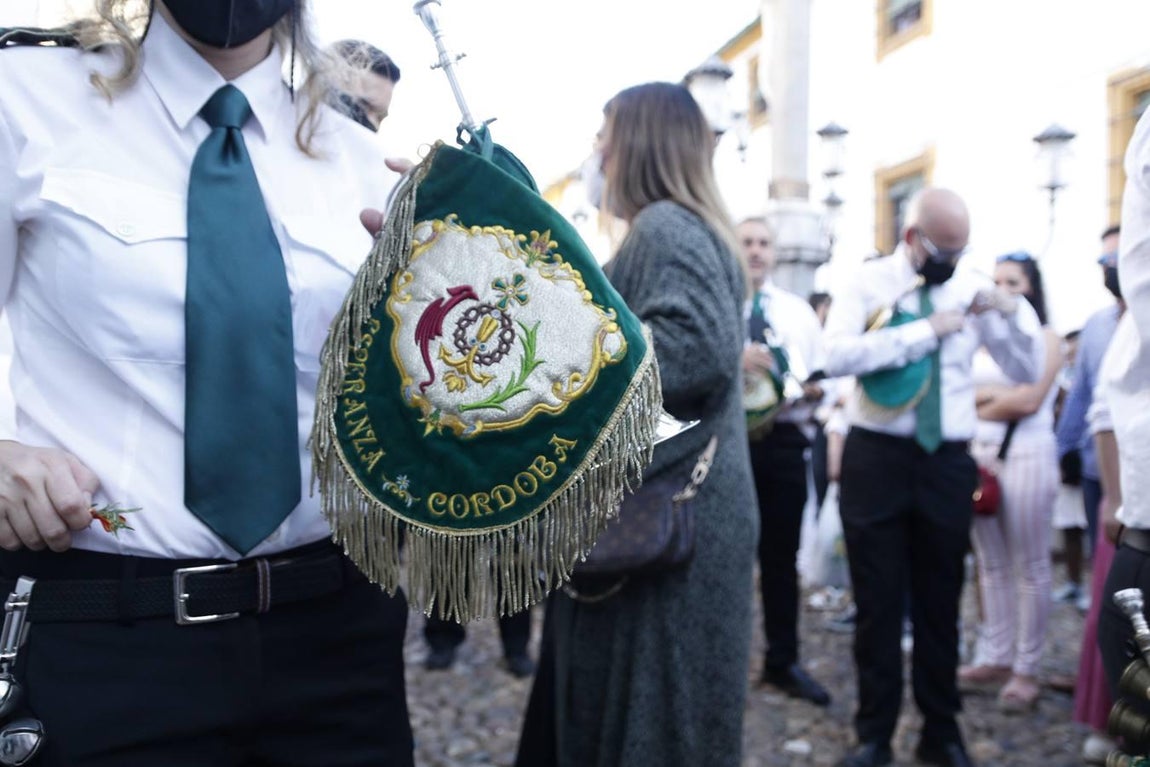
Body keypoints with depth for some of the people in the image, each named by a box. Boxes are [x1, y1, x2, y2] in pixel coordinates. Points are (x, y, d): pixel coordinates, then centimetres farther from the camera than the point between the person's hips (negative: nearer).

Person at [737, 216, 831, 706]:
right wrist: (733, 360, -28)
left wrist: (812, 389, -10)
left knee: (782, 555, 10)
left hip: (785, 440, 3)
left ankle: (783, 661, 22)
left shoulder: (799, 311, 15)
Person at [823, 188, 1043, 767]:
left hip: (948, 463, 3)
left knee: (940, 603, 13)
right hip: (876, 457, -3)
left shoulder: (973, 288, 5)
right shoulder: (867, 282, -3)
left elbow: (1027, 371, 8)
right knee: (878, 602, 6)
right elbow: (836, 355, -21)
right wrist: (925, 330, -20)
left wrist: (1012, 312, -9)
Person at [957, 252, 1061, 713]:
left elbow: (1029, 400, -12)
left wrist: (979, 405, -1)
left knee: (1029, 568, 0)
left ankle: (1025, 670, 7)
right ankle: (993, 658, 18)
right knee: (990, 563, 10)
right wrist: (1000, 395, -8)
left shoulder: (1045, 338, -1)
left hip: (1026, 456, -6)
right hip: (981, 455, 6)